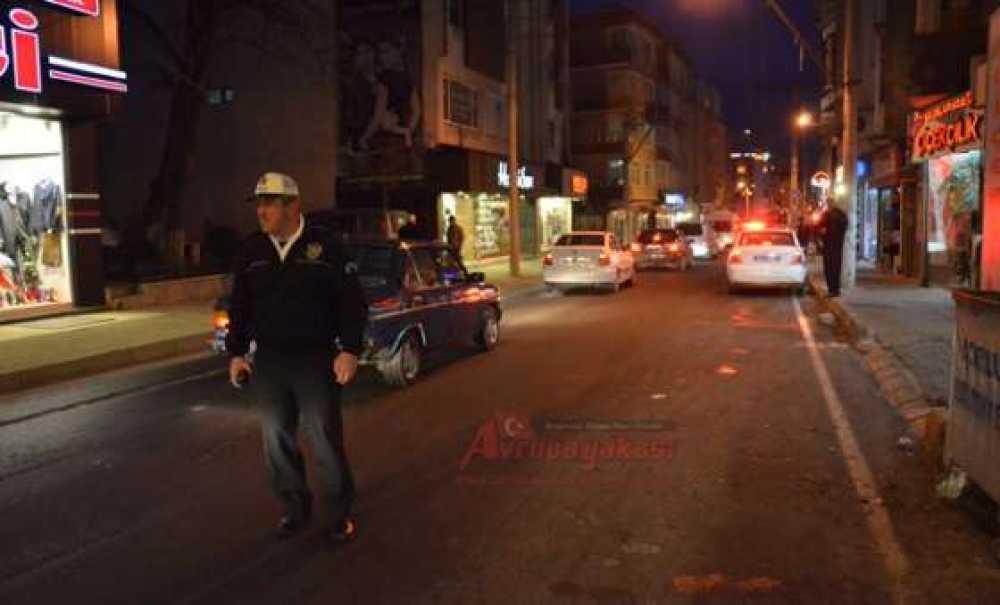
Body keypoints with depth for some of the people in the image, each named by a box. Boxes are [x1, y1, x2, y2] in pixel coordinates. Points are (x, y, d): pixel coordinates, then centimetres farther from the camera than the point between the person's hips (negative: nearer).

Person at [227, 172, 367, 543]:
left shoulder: (324, 246, -5)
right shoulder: (251, 251, 7)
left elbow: (352, 302, -5)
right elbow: (239, 307, 14)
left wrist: (350, 350, -10)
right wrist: (236, 353, 8)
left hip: (316, 359, -4)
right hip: (268, 360, 4)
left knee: (325, 438, 1)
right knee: (276, 439, 11)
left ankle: (340, 513, 17)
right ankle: (295, 508, 28)